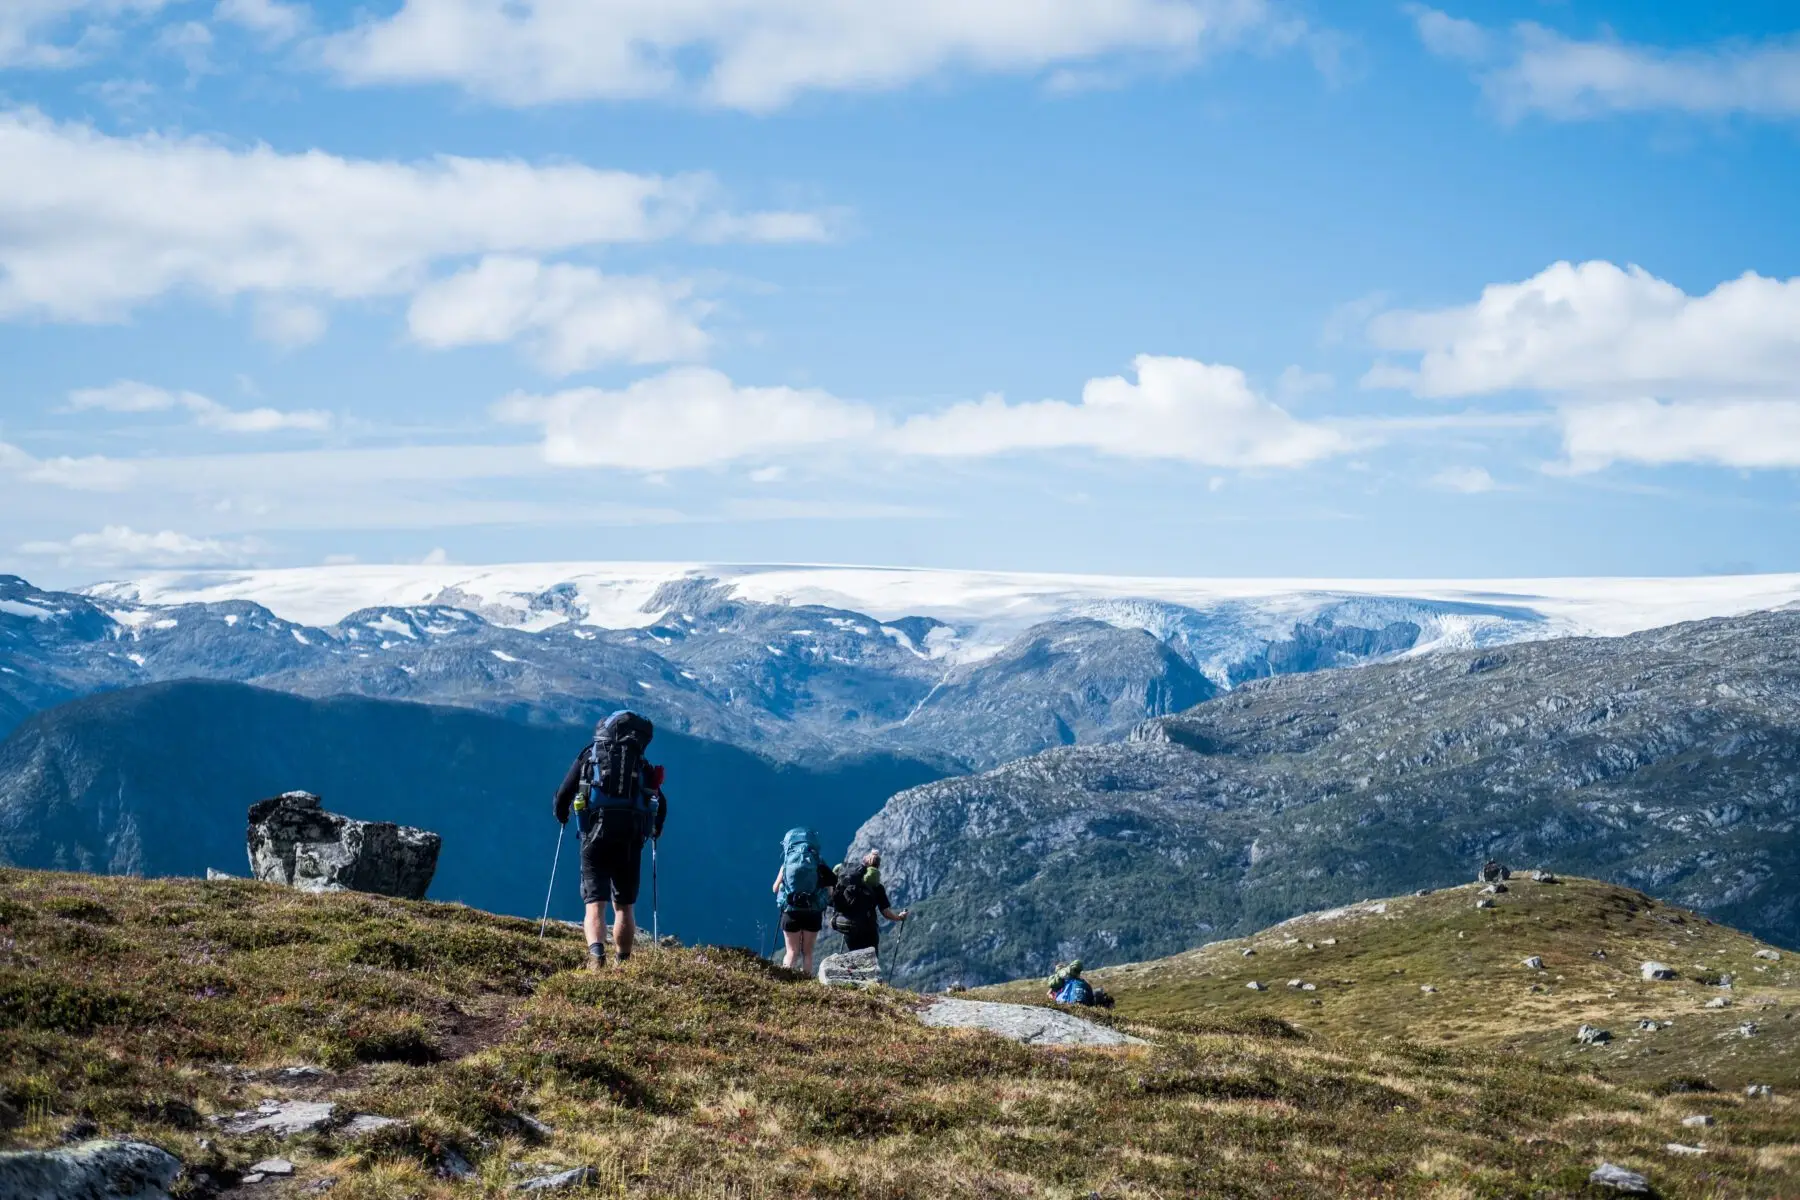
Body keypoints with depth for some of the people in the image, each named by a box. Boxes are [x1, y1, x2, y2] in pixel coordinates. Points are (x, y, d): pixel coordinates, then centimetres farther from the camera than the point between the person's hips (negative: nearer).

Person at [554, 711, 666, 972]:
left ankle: (596, 954, -28)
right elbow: (661, 805, 14)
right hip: (631, 840, 2)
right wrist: (656, 830, 34)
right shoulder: (642, 763, 16)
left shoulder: (589, 754, 12)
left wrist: (562, 816, 28)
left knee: (594, 904, -5)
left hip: (596, 836, -2)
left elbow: (562, 795, 6)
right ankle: (623, 963, 15)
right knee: (624, 907, 15)